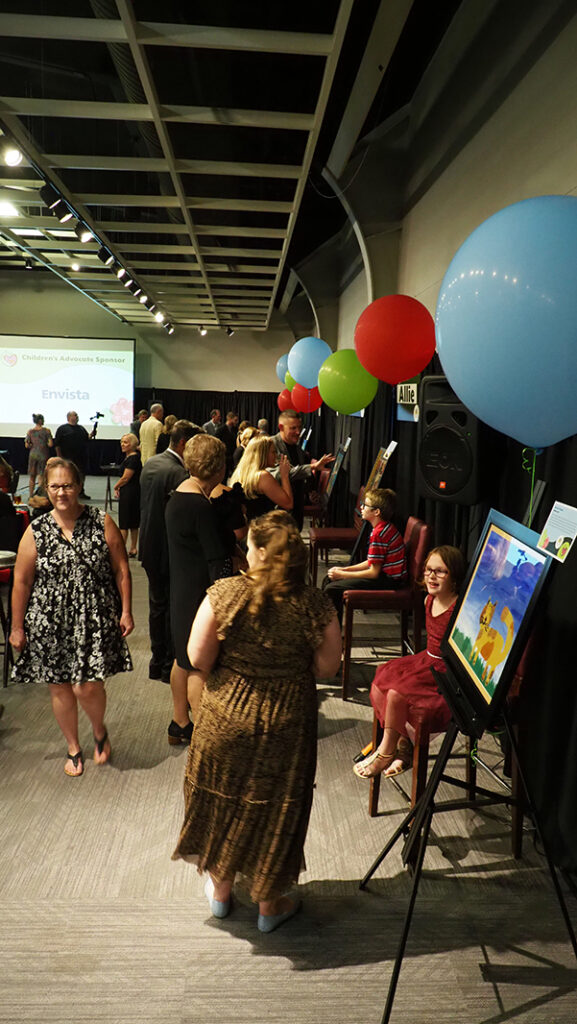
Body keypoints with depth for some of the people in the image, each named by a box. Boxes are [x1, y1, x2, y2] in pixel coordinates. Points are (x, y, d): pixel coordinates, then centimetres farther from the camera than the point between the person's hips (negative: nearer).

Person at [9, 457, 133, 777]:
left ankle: (100, 730, 27)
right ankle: (73, 747, 35)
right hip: (50, 624, 2)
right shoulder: (36, 531, -3)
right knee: (60, 688, 12)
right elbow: (21, 583, 2)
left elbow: (121, 570, 0)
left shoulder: (102, 523, -4)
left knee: (86, 687, -7)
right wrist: (17, 627, 4)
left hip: (95, 620, -2)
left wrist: (126, 612, -3)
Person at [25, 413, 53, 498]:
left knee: (32, 477, 13)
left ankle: (30, 495, 17)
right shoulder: (46, 430, -7)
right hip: (43, 455, -3)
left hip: (33, 454, 3)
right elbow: (51, 444, -13)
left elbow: (27, 445, -1)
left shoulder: (30, 431, 1)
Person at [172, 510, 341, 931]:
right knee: (274, 808, 18)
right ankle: (269, 903, 36)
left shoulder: (226, 593, -17)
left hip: (227, 714, 0)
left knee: (222, 799, 23)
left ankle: (220, 889, 43)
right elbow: (327, 665, -7)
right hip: (287, 724, 0)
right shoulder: (315, 604, -15)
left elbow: (199, 657, -13)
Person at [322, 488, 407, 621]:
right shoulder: (385, 527, 9)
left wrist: (342, 575, -12)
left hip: (389, 581, -11)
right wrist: (345, 569, 6)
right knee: (329, 579, 14)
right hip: (383, 573, 11)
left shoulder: (379, 533, -23)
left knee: (332, 589, -19)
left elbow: (374, 573, -21)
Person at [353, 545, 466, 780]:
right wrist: (423, 662, 12)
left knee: (397, 694, -23)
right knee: (378, 687, -7)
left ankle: (385, 752, 1)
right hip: (426, 662, 9)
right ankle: (403, 745, 4)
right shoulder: (429, 600, 6)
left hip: (446, 671, -9)